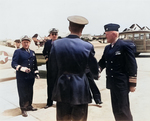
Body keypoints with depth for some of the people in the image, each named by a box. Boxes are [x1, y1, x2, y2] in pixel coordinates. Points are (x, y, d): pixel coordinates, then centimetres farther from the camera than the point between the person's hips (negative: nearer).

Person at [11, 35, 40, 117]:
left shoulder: (32, 52, 16)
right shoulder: (18, 52, -3)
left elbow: (35, 64, 19)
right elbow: (13, 64, -12)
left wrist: (36, 73, 13)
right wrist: (22, 68, -26)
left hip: (31, 77, 5)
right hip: (21, 77, -5)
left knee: (30, 92, 14)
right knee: (23, 93, 2)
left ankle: (29, 106, 31)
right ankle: (23, 109, 16)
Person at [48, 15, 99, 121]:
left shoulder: (56, 44, -5)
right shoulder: (88, 46, -9)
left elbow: (52, 70, 0)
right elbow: (94, 70, 1)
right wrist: (96, 75, 24)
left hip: (62, 90, 2)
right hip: (81, 90, -2)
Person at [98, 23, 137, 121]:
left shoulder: (125, 46, -11)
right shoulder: (107, 48, 11)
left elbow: (132, 66, -11)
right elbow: (102, 63, 12)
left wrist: (132, 84, -10)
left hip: (122, 84, -7)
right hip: (112, 83, 7)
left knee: (123, 110, 0)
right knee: (116, 110, 16)